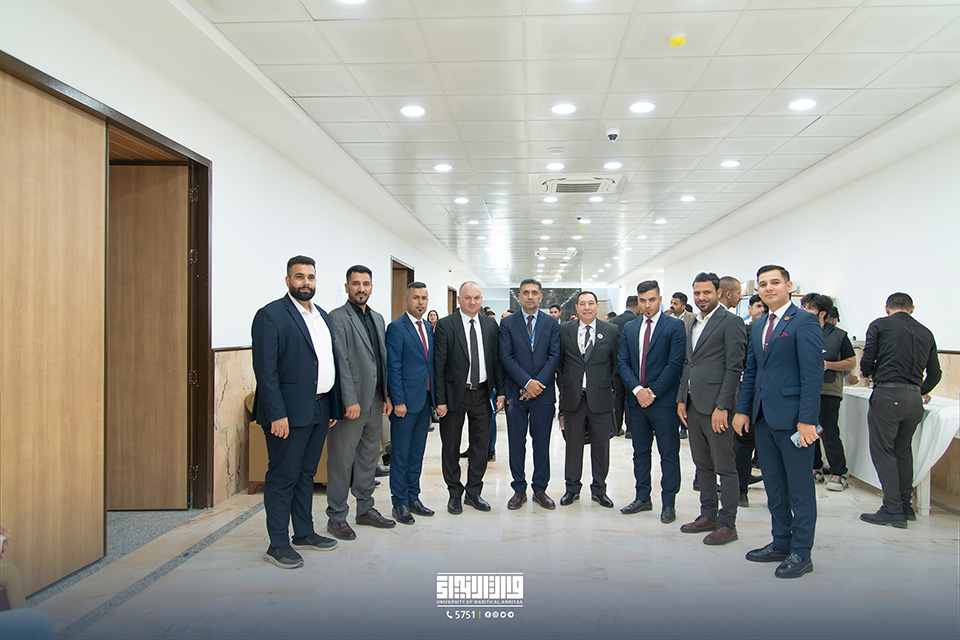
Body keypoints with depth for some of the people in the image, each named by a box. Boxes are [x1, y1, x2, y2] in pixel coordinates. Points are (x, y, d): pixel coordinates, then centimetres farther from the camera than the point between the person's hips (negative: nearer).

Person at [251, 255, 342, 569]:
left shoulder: (322, 315, 14)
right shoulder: (271, 315, -10)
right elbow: (265, 369, -15)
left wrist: (334, 406, 13)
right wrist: (276, 415, -20)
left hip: (319, 410, 8)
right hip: (289, 412, -7)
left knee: (306, 473, 17)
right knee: (283, 478, 2)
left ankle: (304, 533, 29)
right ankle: (278, 545, 13)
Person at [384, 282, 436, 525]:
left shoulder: (429, 328, 13)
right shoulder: (397, 328, -8)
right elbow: (393, 368, -12)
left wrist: (435, 397, 9)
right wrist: (398, 401, -16)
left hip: (425, 399, 7)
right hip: (406, 401, -7)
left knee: (417, 453, 15)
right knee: (401, 455, 3)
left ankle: (413, 498, 25)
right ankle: (400, 503, 13)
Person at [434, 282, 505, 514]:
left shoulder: (490, 325, 5)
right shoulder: (445, 325, -7)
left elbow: (496, 360, 8)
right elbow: (439, 365, -8)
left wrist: (500, 391, 1)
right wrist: (440, 400, -12)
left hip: (482, 393, 3)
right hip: (454, 393, -3)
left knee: (480, 446, 11)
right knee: (451, 447, 9)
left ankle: (473, 492, 26)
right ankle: (455, 493, 25)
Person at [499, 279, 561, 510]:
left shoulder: (551, 324, 7)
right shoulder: (507, 323, 3)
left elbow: (554, 356, 0)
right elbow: (506, 357, -5)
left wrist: (539, 383, -12)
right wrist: (527, 382, -14)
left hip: (543, 393, 1)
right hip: (515, 393, -1)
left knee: (542, 443, 7)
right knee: (516, 443, 6)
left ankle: (540, 489, 19)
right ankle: (519, 490, 17)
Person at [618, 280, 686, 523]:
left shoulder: (675, 325, -3)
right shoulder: (629, 328, 11)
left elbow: (675, 364, -10)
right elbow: (622, 362, 5)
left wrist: (653, 391, -13)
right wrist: (637, 389, -9)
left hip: (664, 401, -5)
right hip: (636, 400, 5)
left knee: (669, 454, 3)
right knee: (640, 452, 13)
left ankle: (669, 503, 13)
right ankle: (643, 498, 25)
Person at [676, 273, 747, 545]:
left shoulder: (730, 322, -8)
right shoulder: (694, 324, 17)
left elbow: (734, 367, -13)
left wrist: (722, 407, -17)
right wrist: (682, 398, 13)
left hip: (715, 406, -8)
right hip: (693, 405, 8)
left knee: (725, 468, 1)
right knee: (702, 465, 15)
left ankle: (727, 525, 9)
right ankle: (708, 515, 26)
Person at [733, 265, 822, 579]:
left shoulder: (804, 322, -8)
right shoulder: (758, 325, 15)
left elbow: (813, 373, -14)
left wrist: (807, 419, -18)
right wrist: (743, 409, 11)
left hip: (792, 417, -8)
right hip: (763, 417, 8)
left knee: (800, 488, 3)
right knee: (774, 485, 15)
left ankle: (801, 553, 14)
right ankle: (781, 543, 28)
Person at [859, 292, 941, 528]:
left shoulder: (880, 325, 2)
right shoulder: (925, 333, 16)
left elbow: (867, 361, -4)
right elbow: (935, 374, 19)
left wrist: (868, 373, 19)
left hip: (887, 394, -5)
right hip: (914, 398, 6)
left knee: (883, 451, -1)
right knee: (903, 451, 17)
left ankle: (893, 510, -3)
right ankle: (906, 507, 22)